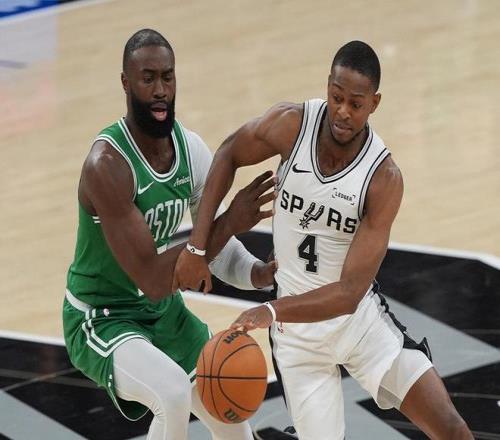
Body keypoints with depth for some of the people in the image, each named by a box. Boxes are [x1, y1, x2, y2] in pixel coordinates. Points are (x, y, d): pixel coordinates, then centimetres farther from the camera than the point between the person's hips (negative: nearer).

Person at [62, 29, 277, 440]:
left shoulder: (191, 148, -8)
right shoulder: (107, 165, -30)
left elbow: (215, 243, 2)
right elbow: (152, 280, -32)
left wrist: (260, 273, -19)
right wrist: (230, 222, -32)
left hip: (166, 312, 8)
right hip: (102, 319, -8)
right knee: (173, 393, -35)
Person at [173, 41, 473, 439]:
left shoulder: (384, 179, -22)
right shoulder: (292, 125, -17)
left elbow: (350, 293, -25)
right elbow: (228, 156, 4)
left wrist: (272, 311, -37)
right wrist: (197, 245, -4)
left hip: (361, 316, 0)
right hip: (299, 331, 1)